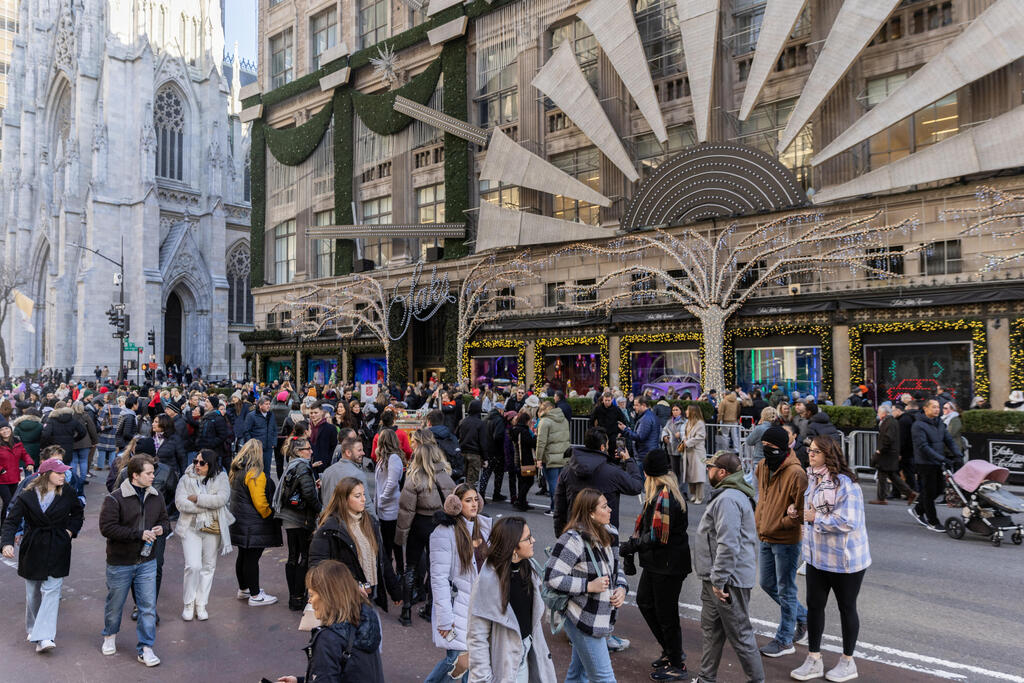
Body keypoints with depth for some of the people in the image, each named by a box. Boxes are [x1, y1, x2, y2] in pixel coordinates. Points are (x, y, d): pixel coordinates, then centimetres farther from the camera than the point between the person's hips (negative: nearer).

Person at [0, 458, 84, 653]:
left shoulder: (68, 493, -3)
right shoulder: (27, 495, -8)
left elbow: (78, 513, 14)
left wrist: (70, 530, 2)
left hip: (58, 549, 0)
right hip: (33, 548, 0)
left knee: (51, 591, -8)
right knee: (33, 591, 14)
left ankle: (44, 637, -8)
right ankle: (33, 628, 35)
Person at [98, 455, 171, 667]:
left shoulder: (156, 498, 3)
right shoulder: (115, 499, -14)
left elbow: (165, 521, 16)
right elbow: (107, 528, -20)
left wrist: (162, 528, -9)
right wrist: (139, 534, -24)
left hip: (147, 562, 3)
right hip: (120, 563, -3)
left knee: (148, 606, 1)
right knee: (115, 603, 16)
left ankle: (145, 648, 11)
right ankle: (110, 636, 44)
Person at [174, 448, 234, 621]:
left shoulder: (221, 478, 0)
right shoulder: (186, 479, 2)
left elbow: (221, 499, -15)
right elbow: (180, 503, -10)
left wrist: (197, 499, -14)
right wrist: (208, 506, -14)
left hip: (212, 529, 1)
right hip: (191, 528, -1)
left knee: (208, 567, 9)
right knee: (193, 566, -10)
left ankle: (201, 605, 22)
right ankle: (188, 604, 10)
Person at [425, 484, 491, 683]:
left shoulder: (483, 526, 5)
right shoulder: (444, 533, -15)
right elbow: (439, 578, -16)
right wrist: (445, 618, -18)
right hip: (457, 604, -6)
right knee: (460, 660, -7)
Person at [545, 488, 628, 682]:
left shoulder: (609, 533, 5)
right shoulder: (573, 539, -22)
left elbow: (616, 568, 20)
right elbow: (551, 578, -23)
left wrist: (622, 588, 0)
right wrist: (589, 586, -22)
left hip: (602, 616, 8)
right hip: (583, 619, -8)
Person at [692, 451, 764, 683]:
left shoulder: (728, 499, -22)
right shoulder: (727, 495, 14)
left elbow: (728, 545, -28)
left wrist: (718, 580, -23)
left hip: (729, 580, -11)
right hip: (714, 578, 11)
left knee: (740, 634, 2)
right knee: (711, 629, 20)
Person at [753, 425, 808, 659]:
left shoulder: (796, 474, -21)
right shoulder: (763, 466, 3)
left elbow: (801, 511, -19)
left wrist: (779, 524, -15)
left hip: (786, 540, -8)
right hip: (766, 538, 8)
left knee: (785, 590, 5)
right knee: (768, 584, 19)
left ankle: (784, 641, 20)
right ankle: (803, 617, 39)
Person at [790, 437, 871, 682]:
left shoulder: (845, 484, -23)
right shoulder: (812, 478, 4)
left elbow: (848, 522, -29)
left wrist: (816, 517, -22)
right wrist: (799, 513, 0)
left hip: (844, 558, -7)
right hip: (817, 556, 8)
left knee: (846, 607, 12)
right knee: (814, 605, 12)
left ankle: (848, 662, 29)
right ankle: (814, 660, 25)